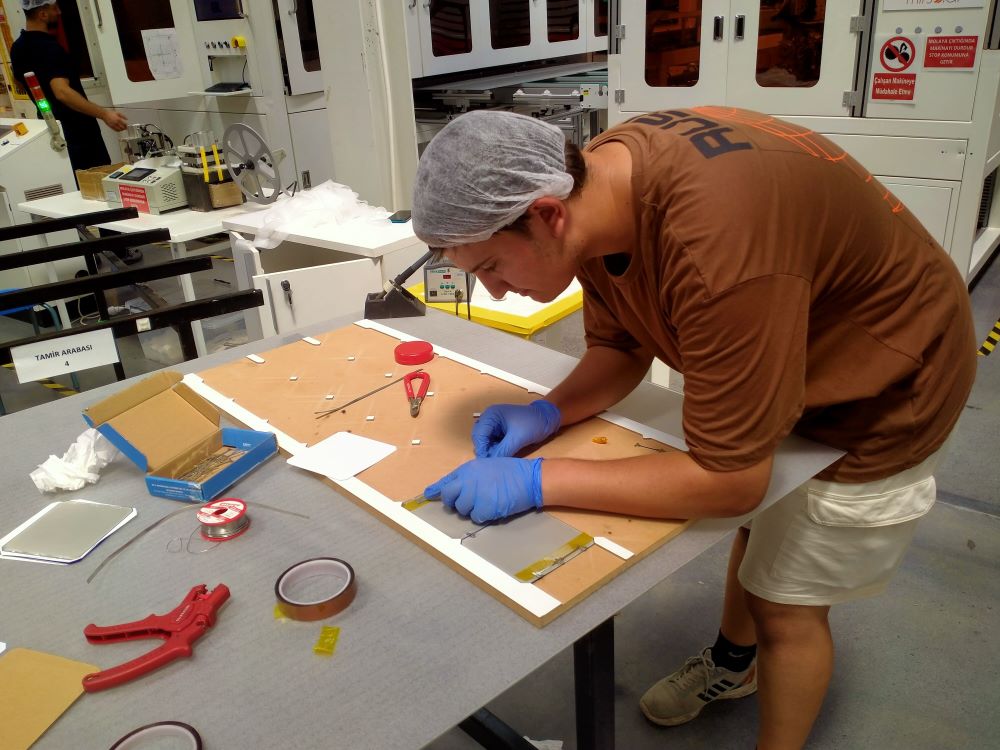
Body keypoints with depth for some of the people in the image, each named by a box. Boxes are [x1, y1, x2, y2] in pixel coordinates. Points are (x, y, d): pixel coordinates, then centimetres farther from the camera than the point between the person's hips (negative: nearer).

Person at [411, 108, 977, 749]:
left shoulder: (715, 241, -43)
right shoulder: (592, 188, -16)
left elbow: (730, 479, -35)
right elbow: (620, 347, -2)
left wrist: (536, 482, -34)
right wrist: (549, 413, -20)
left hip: (882, 392, -7)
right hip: (773, 357, 8)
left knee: (786, 603, 5)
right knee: (756, 527, 25)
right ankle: (734, 664, 54)